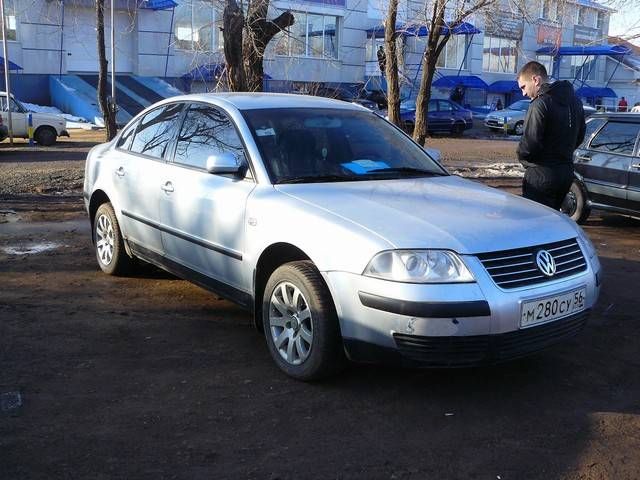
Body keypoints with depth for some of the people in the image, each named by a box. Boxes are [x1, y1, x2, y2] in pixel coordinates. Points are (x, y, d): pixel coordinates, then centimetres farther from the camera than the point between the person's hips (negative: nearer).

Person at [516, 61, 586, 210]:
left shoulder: (541, 104, -17)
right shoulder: (574, 101, 11)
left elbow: (530, 144, -22)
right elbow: (579, 136, 18)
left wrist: (522, 155, -3)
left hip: (542, 175, -9)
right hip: (567, 173, 9)